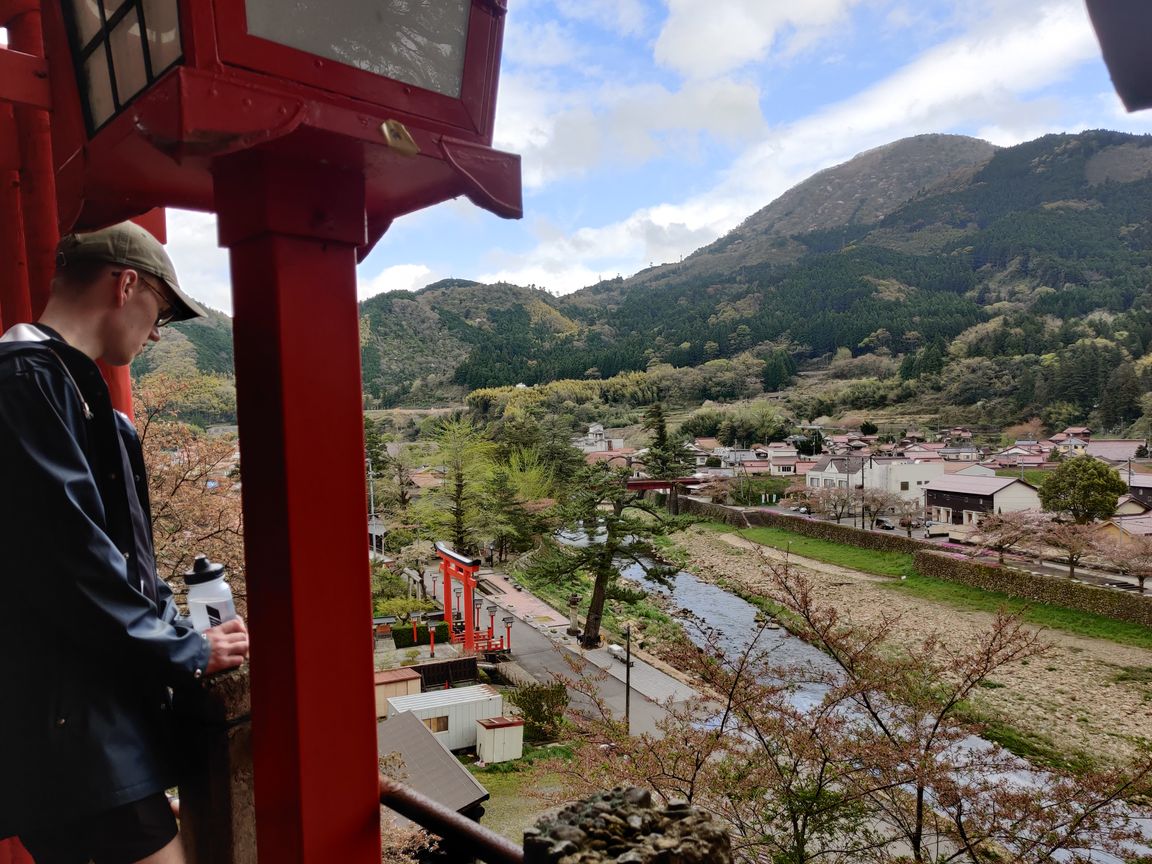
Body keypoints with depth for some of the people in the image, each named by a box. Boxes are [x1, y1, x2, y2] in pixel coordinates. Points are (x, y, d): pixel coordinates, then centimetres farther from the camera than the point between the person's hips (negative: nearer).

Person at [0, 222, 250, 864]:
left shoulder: (67, 381, 16)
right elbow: (67, 557, -22)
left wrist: (179, 633, 11)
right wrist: (184, 652, -11)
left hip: (97, 709, 10)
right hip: (69, 723, -10)